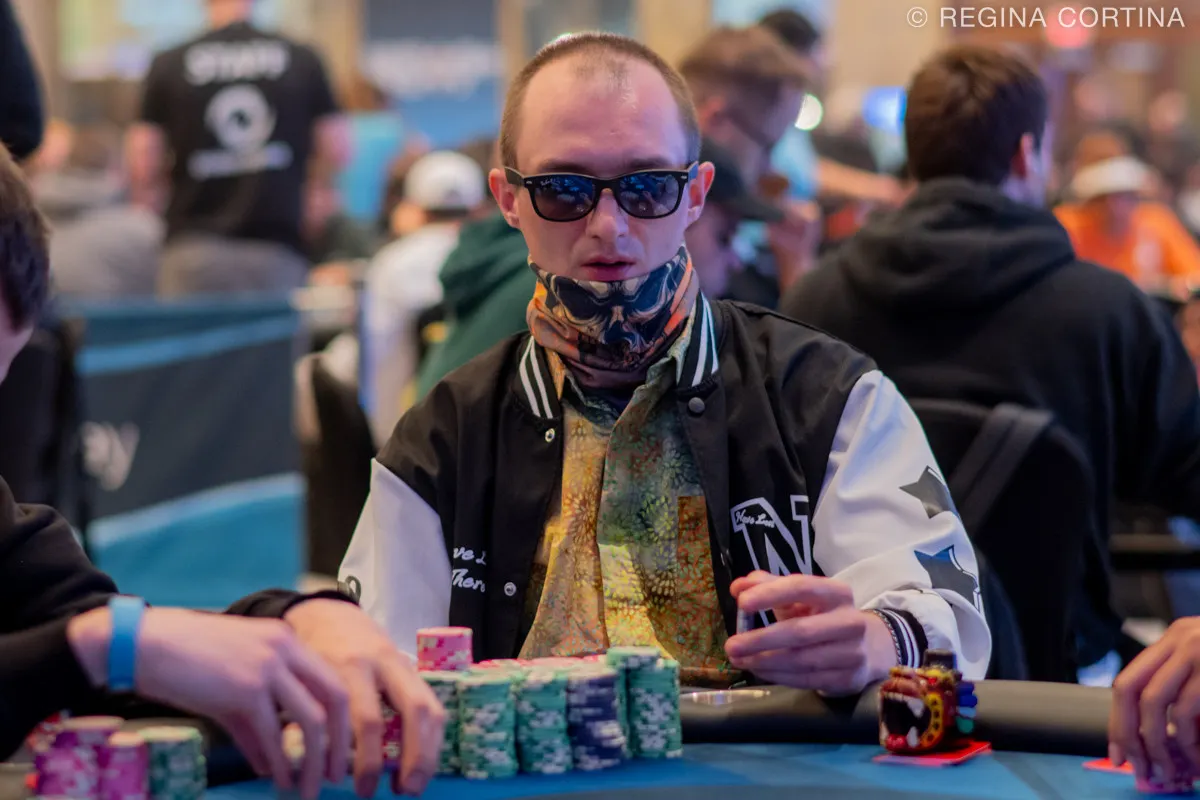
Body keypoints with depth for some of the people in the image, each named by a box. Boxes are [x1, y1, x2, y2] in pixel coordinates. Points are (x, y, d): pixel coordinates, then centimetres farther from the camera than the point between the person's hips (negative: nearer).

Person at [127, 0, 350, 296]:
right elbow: (336, 153, 5)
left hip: (194, 245, 0)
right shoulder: (303, 61, 2)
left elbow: (142, 168, 0)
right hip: (276, 245, 0)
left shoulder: (168, 65, 1)